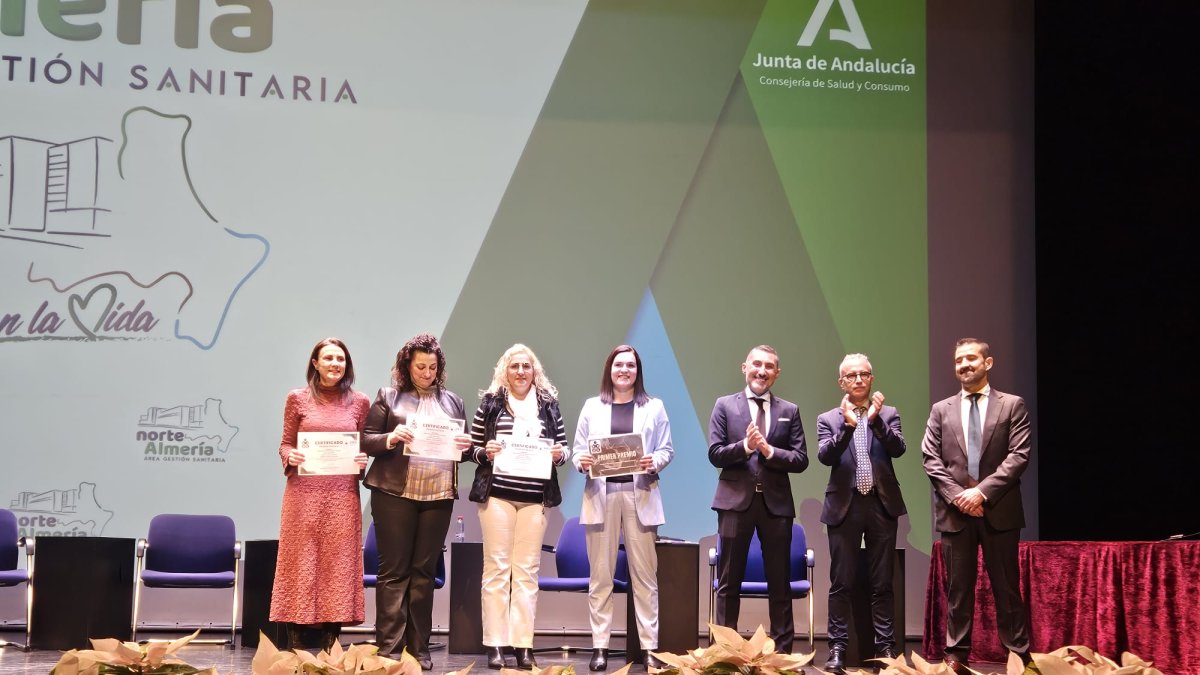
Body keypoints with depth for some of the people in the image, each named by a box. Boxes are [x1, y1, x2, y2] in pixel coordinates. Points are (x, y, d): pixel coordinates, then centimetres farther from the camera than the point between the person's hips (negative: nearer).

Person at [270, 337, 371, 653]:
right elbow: (285, 444, 8)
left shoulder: (359, 402, 8)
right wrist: (290, 457, -12)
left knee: (338, 564, 1)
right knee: (301, 565, 0)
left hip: (342, 497, 1)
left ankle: (331, 647, 7)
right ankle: (297, 646, 5)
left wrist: (363, 460, -7)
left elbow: (365, 445, 14)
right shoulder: (298, 398, 5)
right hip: (304, 494, -1)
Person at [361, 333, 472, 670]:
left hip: (439, 494, 3)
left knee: (424, 571, 6)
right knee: (393, 570, -1)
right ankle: (388, 647, 0)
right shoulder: (389, 396, 5)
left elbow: (463, 445, 17)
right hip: (395, 493, -3)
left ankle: (418, 648, 10)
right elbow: (365, 440, 2)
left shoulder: (452, 401, 14)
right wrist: (390, 439, -17)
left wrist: (466, 446, -5)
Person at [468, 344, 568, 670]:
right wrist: (485, 453, -14)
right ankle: (494, 645, 2)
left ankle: (523, 645, 6)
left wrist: (559, 455, -7)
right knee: (497, 568, -1)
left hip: (535, 498, 2)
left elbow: (562, 446, 15)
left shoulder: (549, 403, 9)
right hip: (497, 494, -2)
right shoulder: (490, 402, 5)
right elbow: (473, 448, 6)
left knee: (527, 570, 3)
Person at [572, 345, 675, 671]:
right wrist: (581, 461, -13)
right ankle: (599, 647, 6)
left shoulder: (654, 407, 11)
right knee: (600, 574, 1)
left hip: (640, 494, 0)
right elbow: (577, 449, 8)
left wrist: (655, 462, -14)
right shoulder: (592, 406, 12)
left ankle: (649, 647, 2)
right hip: (600, 494, 1)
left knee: (644, 574, -1)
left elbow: (667, 450, 6)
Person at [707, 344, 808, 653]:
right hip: (736, 500, -1)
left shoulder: (789, 411, 8)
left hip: (776, 503, 1)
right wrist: (745, 446, -17)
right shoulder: (725, 406, 5)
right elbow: (715, 454, -2)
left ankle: (782, 649, 12)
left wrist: (768, 449, -13)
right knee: (729, 582, 4)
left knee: (779, 582, 6)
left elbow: (801, 460, 1)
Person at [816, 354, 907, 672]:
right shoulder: (828, 419, 7)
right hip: (845, 506, 0)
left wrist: (876, 419, -20)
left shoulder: (888, 414, 9)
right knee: (841, 583, 2)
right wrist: (847, 425, -20)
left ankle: (885, 646, 9)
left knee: (882, 583, 4)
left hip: (882, 505, 1)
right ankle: (838, 648, 6)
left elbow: (898, 448, -7)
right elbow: (825, 456, -8)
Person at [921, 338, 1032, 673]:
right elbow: (931, 459, 4)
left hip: (999, 510, -2)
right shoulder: (941, 410, 12)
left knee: (1007, 588, 3)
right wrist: (957, 495, -10)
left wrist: (983, 491, -14)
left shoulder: (1012, 405, 4)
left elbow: (1019, 456, -5)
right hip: (954, 511, 2)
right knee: (958, 589, 6)